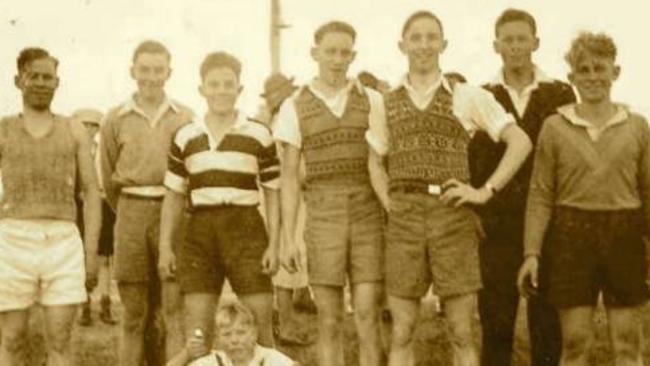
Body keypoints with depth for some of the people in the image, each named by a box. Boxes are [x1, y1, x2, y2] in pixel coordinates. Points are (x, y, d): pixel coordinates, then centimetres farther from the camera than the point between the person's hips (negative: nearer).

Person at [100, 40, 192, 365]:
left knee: (175, 308, -5)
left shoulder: (185, 118, 4)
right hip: (131, 216, 1)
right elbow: (108, 177, 16)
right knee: (135, 311, 6)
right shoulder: (116, 119, 6)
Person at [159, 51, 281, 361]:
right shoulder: (185, 137, 9)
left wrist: (273, 244, -4)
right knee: (196, 327, 1)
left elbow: (273, 193, 4)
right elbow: (174, 196, 11)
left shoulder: (259, 135, 2)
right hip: (199, 231, 2)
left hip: (246, 230, -2)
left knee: (260, 319, -2)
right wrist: (165, 246, 6)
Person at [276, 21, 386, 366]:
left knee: (368, 318, -4)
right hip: (323, 221, 0)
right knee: (329, 323, 2)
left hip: (368, 218, 0)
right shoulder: (294, 107, 4)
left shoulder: (373, 101, 5)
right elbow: (289, 177, 3)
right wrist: (289, 239, -3)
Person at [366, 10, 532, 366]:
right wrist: (387, 202, 7)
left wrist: (486, 191, -6)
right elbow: (375, 160, 24)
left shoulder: (467, 96, 5)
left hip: (453, 218, -2)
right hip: (403, 221, 2)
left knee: (462, 334, 2)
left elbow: (520, 142, 3)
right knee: (401, 333, 4)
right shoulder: (387, 103, 13)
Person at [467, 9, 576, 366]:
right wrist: (474, 209, -3)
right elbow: (468, 160, 5)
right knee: (495, 321, 4)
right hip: (497, 227, 0)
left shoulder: (560, 95, 6)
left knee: (547, 322, 4)